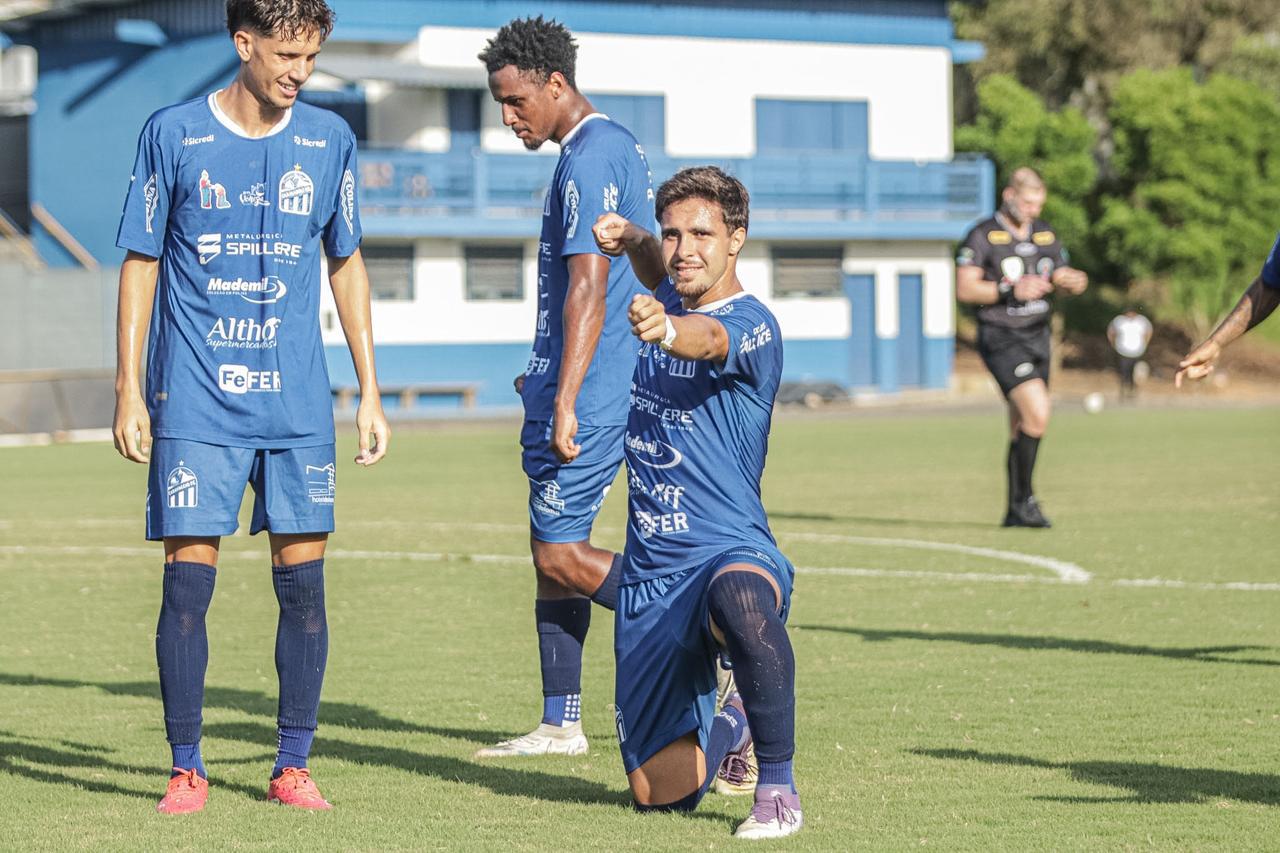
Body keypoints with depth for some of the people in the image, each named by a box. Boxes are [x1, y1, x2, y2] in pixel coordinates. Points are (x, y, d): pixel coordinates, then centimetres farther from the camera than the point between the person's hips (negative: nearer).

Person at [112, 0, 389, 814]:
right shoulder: (173, 135, -2)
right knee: (188, 578, -5)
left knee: (304, 578, 0)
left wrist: (370, 394, 10)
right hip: (195, 402, -2)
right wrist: (130, 392, -1)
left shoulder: (329, 140, 5)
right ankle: (187, 770, 6)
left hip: (298, 403, 2)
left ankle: (294, 767, 10)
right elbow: (141, 264, 4)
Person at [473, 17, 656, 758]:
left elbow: (589, 287, -22)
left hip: (588, 395, -10)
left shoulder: (589, 160, -16)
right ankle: (561, 724, 15)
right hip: (617, 388, 10)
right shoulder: (618, 147, 16)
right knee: (553, 549, 12)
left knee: (561, 555, -8)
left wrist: (565, 403, -25)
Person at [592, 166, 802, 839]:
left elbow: (708, 339, -39)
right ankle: (730, 726, 40)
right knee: (661, 794, 4)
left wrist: (666, 329, -61)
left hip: (731, 553, -6)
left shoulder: (750, 325, -13)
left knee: (741, 599, -46)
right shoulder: (668, 298, 9)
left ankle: (778, 785, -29)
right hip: (649, 573, 6)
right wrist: (632, 242, 13)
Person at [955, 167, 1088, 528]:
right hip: (1000, 338, -7)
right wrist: (1010, 290, -22)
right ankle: (1023, 499, -13)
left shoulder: (1046, 234, 12)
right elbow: (964, 288, -12)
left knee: (1023, 429, 9)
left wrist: (1074, 282, -4)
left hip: (1037, 336, 7)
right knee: (1037, 412, -22)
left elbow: (1062, 277, 20)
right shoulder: (983, 236, -7)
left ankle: (1016, 512, 16)